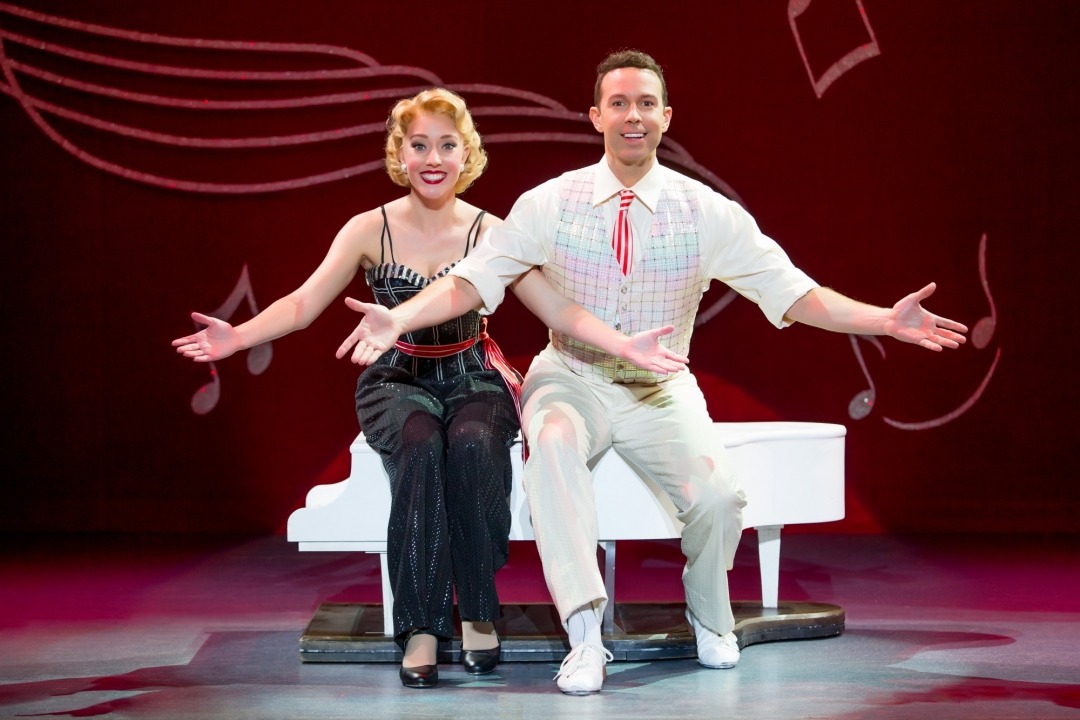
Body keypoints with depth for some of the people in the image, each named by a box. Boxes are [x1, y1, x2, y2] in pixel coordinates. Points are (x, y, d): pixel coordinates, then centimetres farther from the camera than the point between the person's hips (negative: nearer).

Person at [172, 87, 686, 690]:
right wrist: (237, 337, -28)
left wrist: (626, 345, -24)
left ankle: (478, 611, -19)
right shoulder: (371, 230, -3)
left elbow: (558, 309, -8)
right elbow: (304, 304, -9)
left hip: (473, 379, 0)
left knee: (473, 445, -34)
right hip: (398, 380, 0)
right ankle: (421, 629, -30)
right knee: (420, 447, -34)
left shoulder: (489, 233, -2)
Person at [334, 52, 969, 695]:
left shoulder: (708, 213, -4)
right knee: (553, 441, -36)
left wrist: (886, 319, -18)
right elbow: (473, 280, -8)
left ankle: (709, 620, 11)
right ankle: (585, 634, -32)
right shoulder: (550, 204, -5)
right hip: (572, 381, -1)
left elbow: (789, 291, -6)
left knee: (719, 497, -24)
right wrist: (399, 318, -26)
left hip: (661, 390, 1)